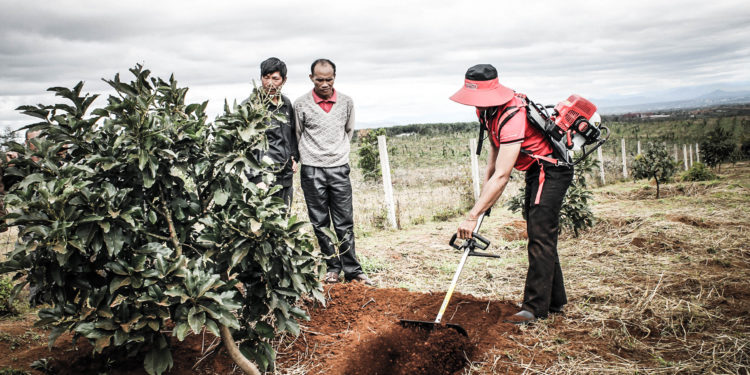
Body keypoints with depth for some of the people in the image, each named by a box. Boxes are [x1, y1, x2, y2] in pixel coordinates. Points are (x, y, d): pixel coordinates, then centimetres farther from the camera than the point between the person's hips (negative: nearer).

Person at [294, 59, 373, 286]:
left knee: (345, 223, 2)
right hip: (312, 171, -1)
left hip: (339, 169, 1)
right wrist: (312, 156, 10)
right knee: (320, 224, 4)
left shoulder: (346, 102, 5)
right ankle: (333, 267, 17)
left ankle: (352, 270, 10)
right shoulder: (301, 104, -2)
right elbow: (297, 136, 8)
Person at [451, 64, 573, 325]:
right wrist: (486, 190, 8)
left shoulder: (512, 116, -32)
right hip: (536, 170, 10)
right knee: (541, 235, 14)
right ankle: (554, 301, 25)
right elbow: (495, 146, 14)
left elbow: (502, 176, -37)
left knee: (540, 235, -13)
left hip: (551, 170, -10)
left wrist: (472, 216, -39)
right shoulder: (486, 109, -2)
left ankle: (535, 308, -8)